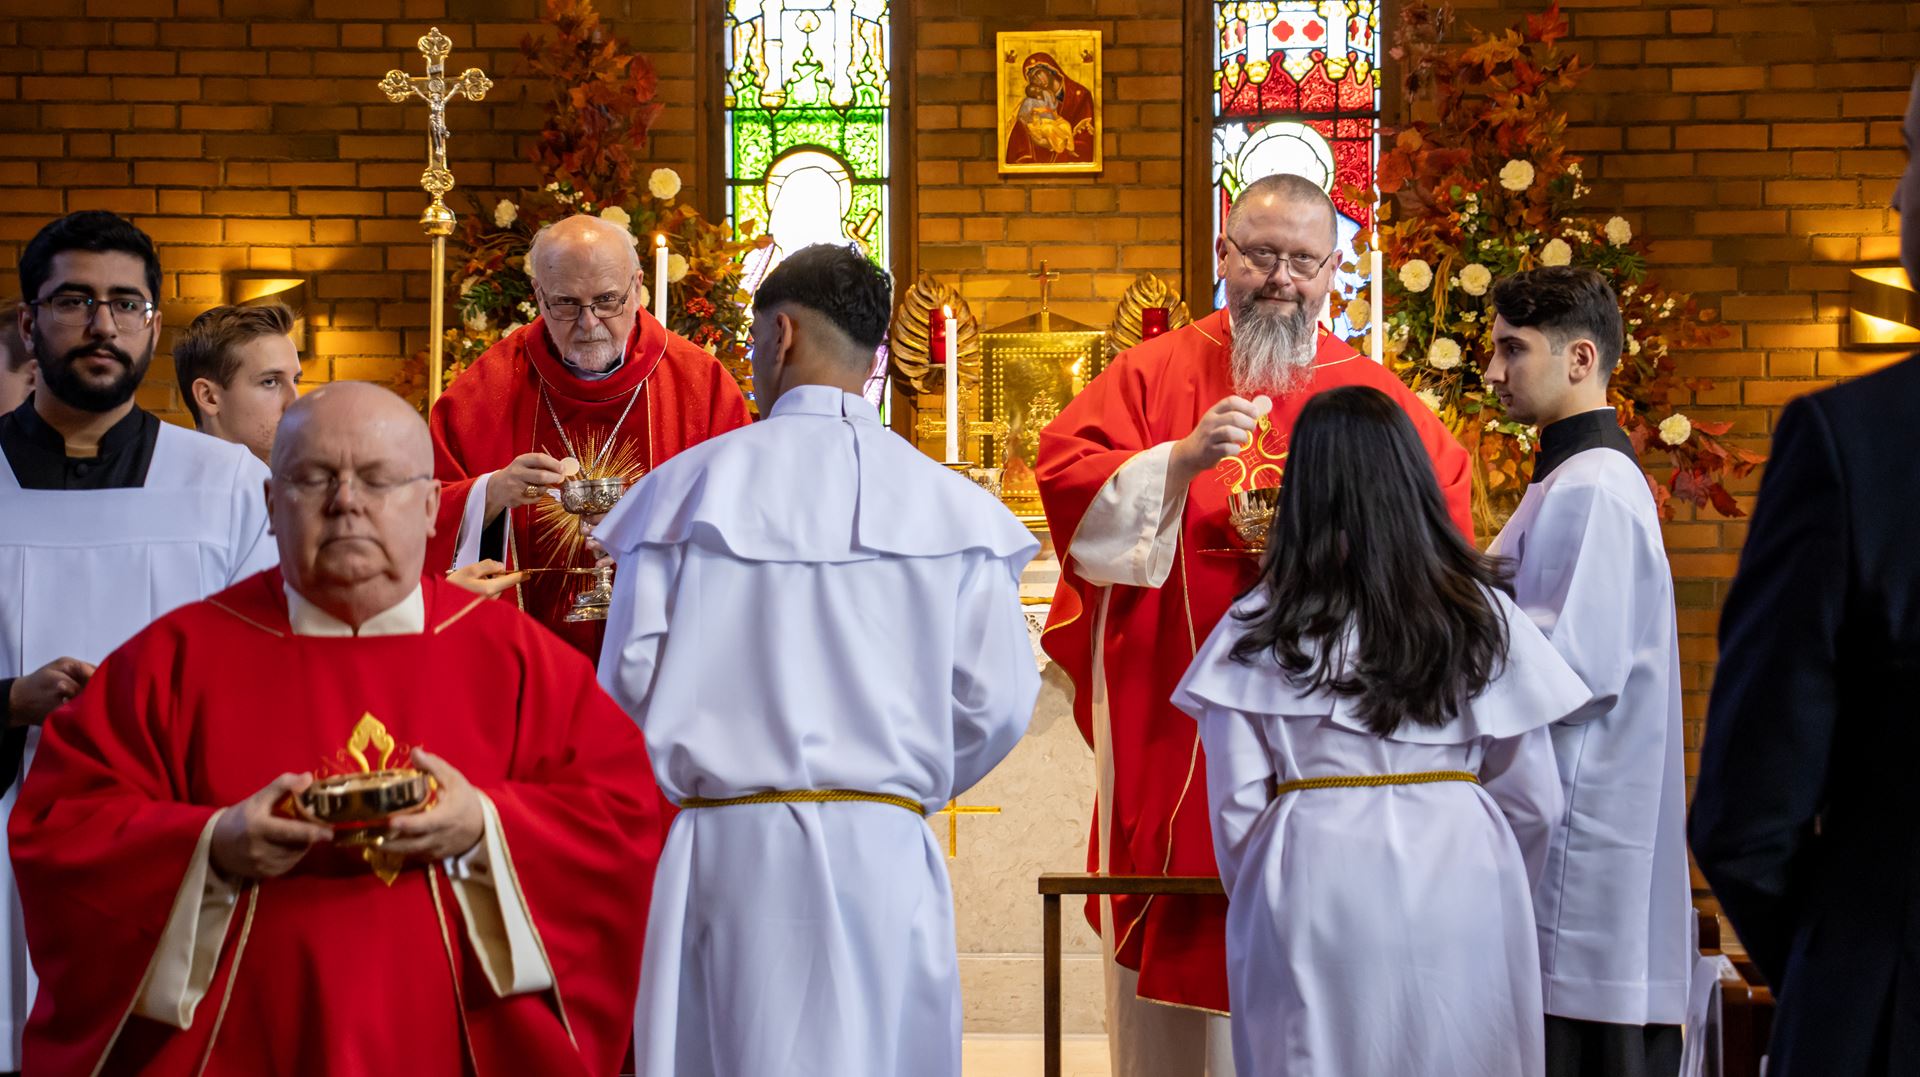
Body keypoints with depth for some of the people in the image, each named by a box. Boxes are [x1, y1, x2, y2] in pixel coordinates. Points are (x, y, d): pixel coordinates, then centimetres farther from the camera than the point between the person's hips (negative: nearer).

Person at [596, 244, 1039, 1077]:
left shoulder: (689, 484, -1)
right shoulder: (952, 505, 2)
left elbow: (629, 684, -3)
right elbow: (996, 702, 0)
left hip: (723, 849, -1)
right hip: (883, 850, 1)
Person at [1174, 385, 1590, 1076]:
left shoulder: (1259, 631, -4)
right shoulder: (1484, 615, 1)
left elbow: (1237, 811, -3)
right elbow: (1533, 802, 3)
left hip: (1312, 894, -1)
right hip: (1461, 886, 1)